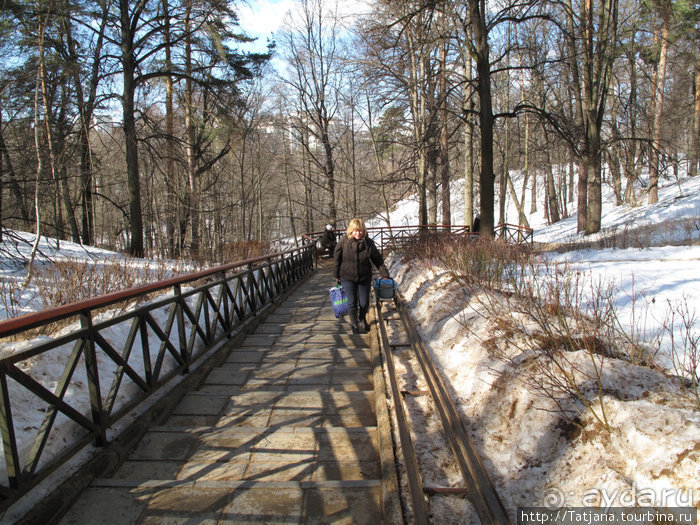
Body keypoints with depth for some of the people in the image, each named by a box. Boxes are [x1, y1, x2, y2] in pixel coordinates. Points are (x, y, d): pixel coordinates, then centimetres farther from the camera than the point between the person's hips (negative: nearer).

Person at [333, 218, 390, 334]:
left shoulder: (368, 243, -9)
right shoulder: (343, 243, -13)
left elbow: (378, 260, 0)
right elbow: (337, 259, 0)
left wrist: (385, 274, -2)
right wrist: (336, 275, 6)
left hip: (364, 277, 1)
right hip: (348, 277, -1)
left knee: (364, 303, 8)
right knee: (352, 302, -3)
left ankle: (362, 319, 39)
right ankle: (354, 324, 20)